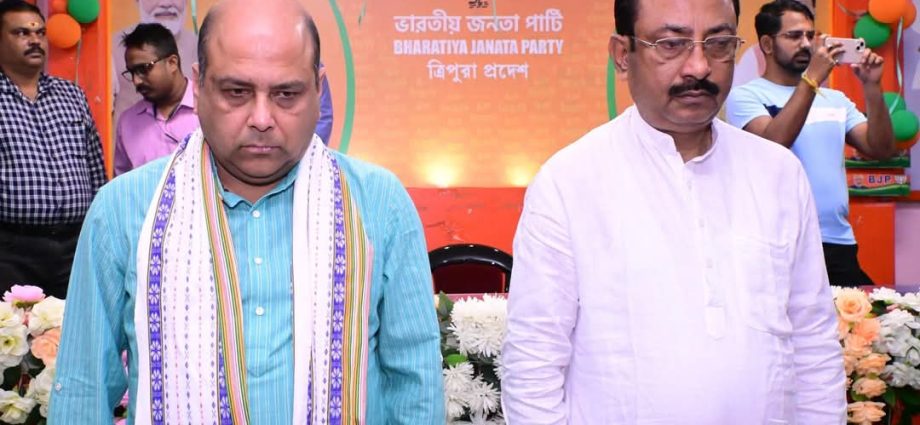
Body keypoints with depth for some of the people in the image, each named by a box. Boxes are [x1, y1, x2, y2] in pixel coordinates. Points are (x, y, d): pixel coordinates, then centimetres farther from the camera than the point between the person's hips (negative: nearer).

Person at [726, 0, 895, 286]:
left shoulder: (835, 100, 15)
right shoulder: (746, 96, -2)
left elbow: (881, 150, 8)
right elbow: (773, 144, -19)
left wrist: (872, 87, -3)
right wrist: (812, 78, -18)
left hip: (840, 243, 5)